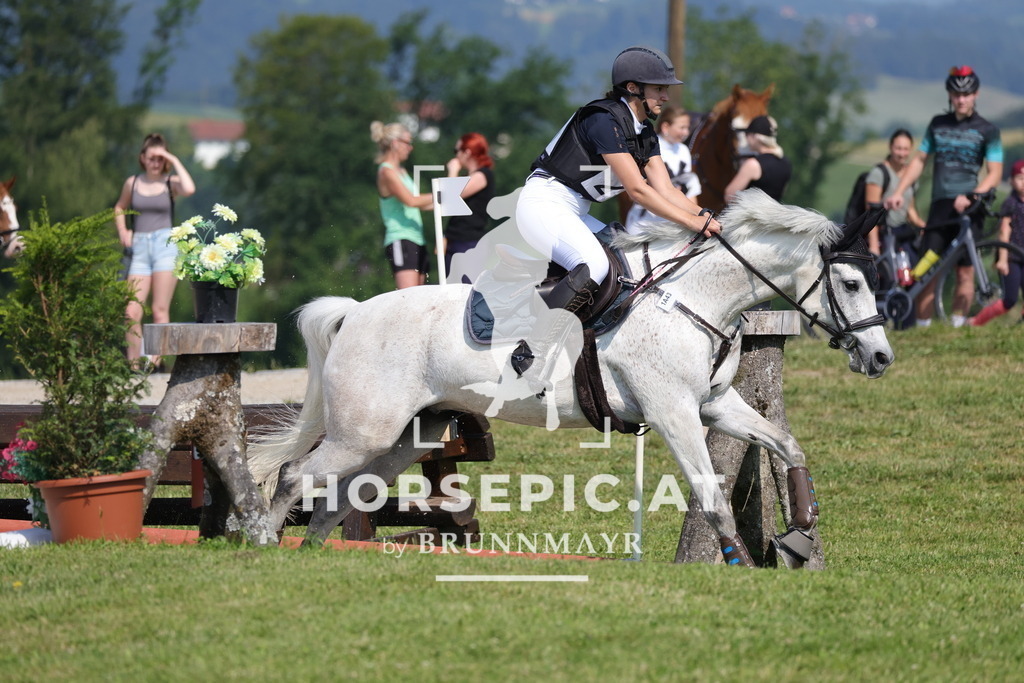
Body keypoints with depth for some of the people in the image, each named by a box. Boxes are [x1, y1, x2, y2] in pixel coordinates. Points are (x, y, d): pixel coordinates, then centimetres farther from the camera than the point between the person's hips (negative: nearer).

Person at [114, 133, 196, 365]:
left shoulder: (170, 182, 3)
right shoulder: (132, 183, 10)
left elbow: (189, 189, -21)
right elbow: (119, 209, 27)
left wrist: (175, 162, -10)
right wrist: (122, 231, 10)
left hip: (165, 244, -3)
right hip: (139, 247, 3)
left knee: (160, 310, -6)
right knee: (132, 312, -5)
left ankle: (156, 361, -5)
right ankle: (133, 363, 0)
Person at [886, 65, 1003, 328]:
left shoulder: (987, 131, 3)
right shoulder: (938, 125, 13)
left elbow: (994, 173, -4)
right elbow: (919, 160, 17)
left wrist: (971, 197, -19)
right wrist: (899, 192, 6)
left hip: (968, 209, -3)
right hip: (940, 208, 3)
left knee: (965, 271, -4)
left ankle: (957, 325, -1)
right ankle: (922, 328, -2)